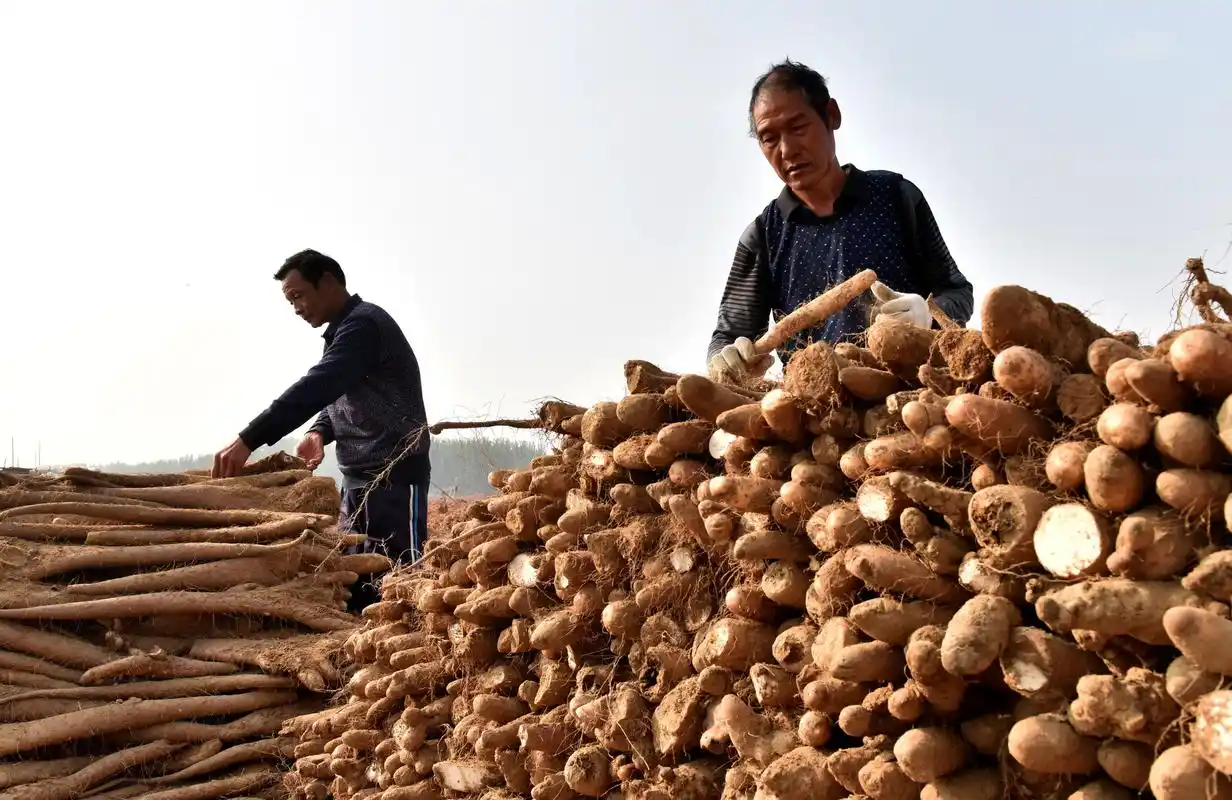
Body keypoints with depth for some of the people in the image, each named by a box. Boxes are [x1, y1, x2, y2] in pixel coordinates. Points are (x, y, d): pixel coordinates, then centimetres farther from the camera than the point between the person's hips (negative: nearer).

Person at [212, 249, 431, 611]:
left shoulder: (363, 324, -13)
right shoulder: (345, 330, 18)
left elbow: (316, 388, -25)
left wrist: (247, 441, -30)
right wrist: (320, 431, -2)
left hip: (393, 476, -10)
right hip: (360, 478, 10)